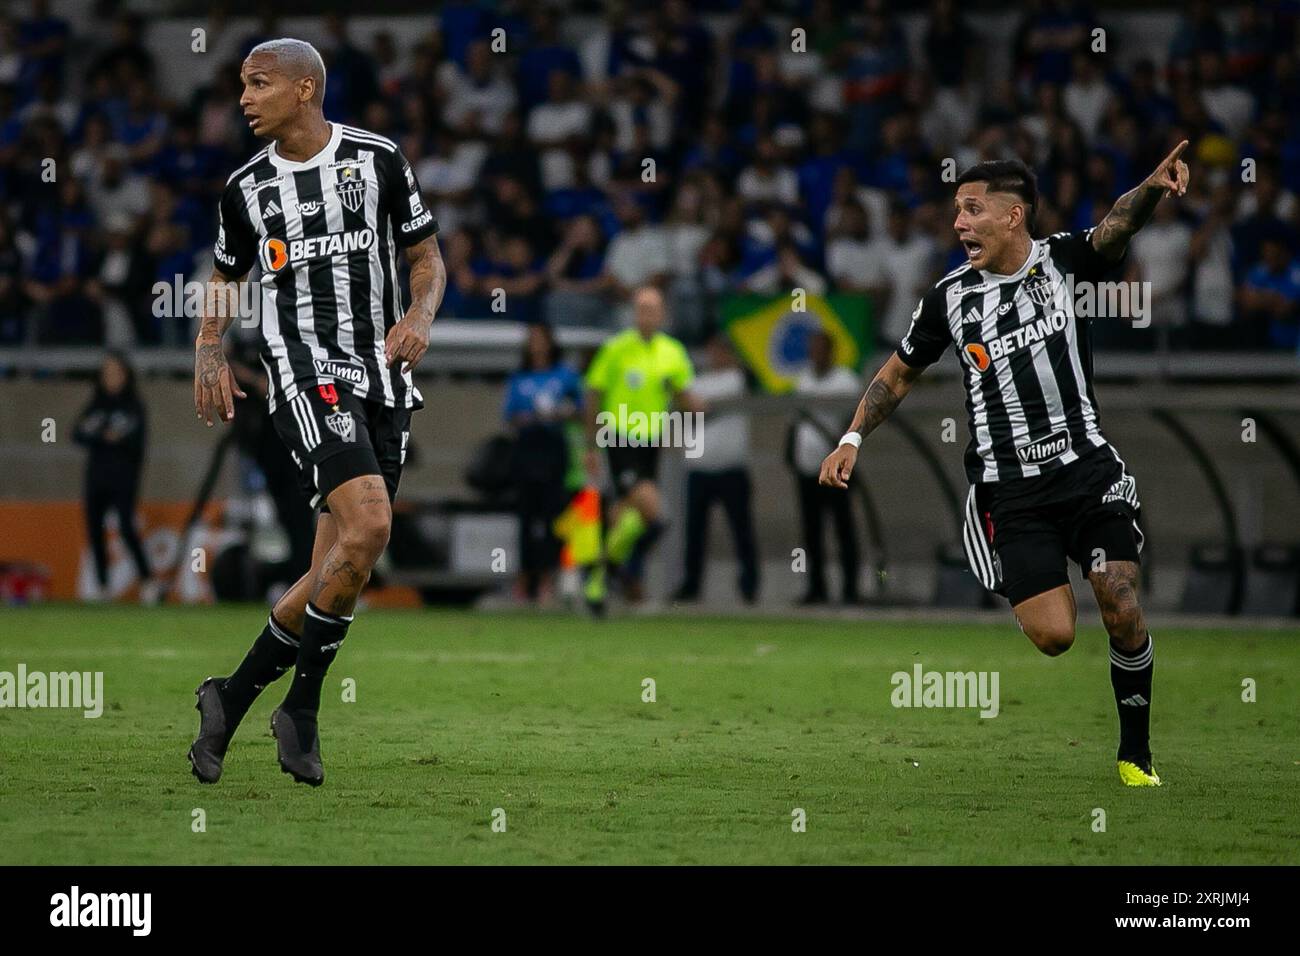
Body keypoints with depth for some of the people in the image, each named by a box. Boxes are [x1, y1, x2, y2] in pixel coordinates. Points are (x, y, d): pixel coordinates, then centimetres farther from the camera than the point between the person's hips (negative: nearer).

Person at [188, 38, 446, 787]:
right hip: (304, 370, -2)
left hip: (383, 375, 2)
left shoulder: (379, 161, 3)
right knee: (367, 527, -23)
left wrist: (421, 316, -10)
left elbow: (428, 257, 10)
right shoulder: (247, 189, 7)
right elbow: (227, 277, 21)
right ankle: (300, 711, -11)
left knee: (340, 571, 1)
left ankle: (233, 697, 17)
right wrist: (210, 353, 3)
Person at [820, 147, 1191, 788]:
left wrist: (1152, 189, -38)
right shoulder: (951, 296, 4)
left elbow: (1116, 228, -17)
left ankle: (1135, 753, 9)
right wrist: (852, 438, 4)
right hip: (1009, 490, 0)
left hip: (1088, 468, 0)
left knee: (1123, 613, -10)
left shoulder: (1062, 260, 1)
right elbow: (899, 375, 15)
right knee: (1053, 635, -15)